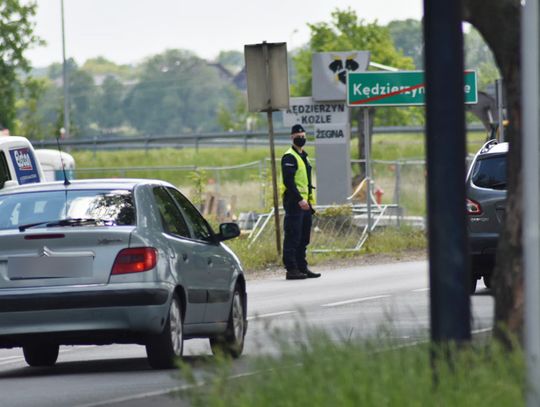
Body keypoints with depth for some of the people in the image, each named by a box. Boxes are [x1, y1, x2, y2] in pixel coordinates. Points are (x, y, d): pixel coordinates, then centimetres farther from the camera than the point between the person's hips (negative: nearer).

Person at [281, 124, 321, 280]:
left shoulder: (303, 156, 20)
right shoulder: (289, 157, -10)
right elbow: (288, 181, -19)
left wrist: (310, 200, 20)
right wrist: (300, 200, -24)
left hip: (304, 204, 9)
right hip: (294, 203, -9)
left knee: (303, 238, 12)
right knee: (293, 237, -8)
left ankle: (302, 268, 17)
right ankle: (291, 270, -8)